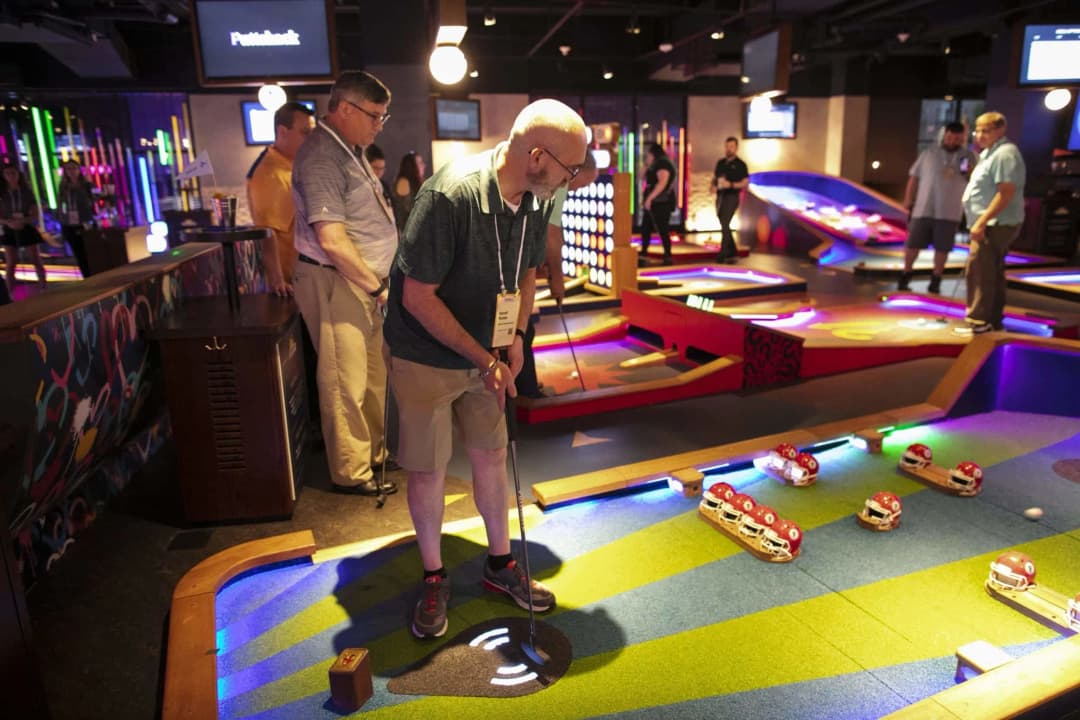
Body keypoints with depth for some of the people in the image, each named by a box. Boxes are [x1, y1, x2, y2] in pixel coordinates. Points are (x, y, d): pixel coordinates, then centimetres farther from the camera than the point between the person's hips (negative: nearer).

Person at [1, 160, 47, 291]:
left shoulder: (27, 191, 0)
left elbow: (35, 212, -2)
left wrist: (24, 220, -20)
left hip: (27, 229, 0)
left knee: (37, 262, 3)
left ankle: (44, 291, 14)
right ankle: (11, 296, 3)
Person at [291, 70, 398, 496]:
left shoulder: (348, 150, 15)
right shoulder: (322, 157, -16)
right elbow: (332, 240, -24)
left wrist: (378, 283, 13)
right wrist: (378, 287, -16)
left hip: (362, 282, 10)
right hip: (335, 283, -10)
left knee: (373, 376, 16)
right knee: (346, 381, -1)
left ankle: (374, 452, 32)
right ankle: (351, 473, 13)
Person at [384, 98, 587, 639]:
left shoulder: (536, 199, -7)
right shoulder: (449, 195, -28)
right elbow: (417, 297, -24)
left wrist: (515, 337, -2)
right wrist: (484, 359, -22)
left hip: (484, 355, 6)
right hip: (425, 357, -6)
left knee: (492, 457, 14)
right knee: (427, 471, 5)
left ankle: (500, 564, 34)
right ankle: (434, 579, 28)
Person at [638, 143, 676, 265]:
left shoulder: (663, 164, -11)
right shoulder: (655, 166, 19)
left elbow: (662, 183, -24)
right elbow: (645, 179, 25)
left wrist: (649, 198, -27)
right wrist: (646, 166, 12)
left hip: (662, 203, -10)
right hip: (653, 204, 10)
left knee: (663, 230, -8)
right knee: (645, 229, 6)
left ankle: (668, 257, -4)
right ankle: (643, 256, 7)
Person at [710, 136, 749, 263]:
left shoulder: (740, 164, -4)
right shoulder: (720, 162, 12)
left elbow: (745, 182, -7)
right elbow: (714, 177, 19)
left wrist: (731, 185, -22)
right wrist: (712, 186, -4)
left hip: (732, 198, -6)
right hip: (720, 197, 6)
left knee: (725, 225, -17)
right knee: (724, 226, 10)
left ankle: (723, 254, -17)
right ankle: (733, 253, 21)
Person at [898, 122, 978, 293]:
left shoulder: (969, 156, 7)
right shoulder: (929, 152, 6)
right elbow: (914, 178, 7)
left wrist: (970, 173, -14)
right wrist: (908, 201, 2)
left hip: (949, 212, 0)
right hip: (923, 208, 0)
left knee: (942, 247, 3)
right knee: (913, 244, 2)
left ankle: (936, 280, 13)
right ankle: (905, 276, 15)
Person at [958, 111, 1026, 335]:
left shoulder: (1005, 154, -16)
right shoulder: (990, 153, 18)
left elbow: (1006, 193, -24)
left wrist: (982, 221, -27)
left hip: (996, 224, -11)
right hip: (992, 224, 11)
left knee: (978, 272, -13)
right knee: (992, 273, 14)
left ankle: (978, 321, -11)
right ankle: (993, 319, 22)